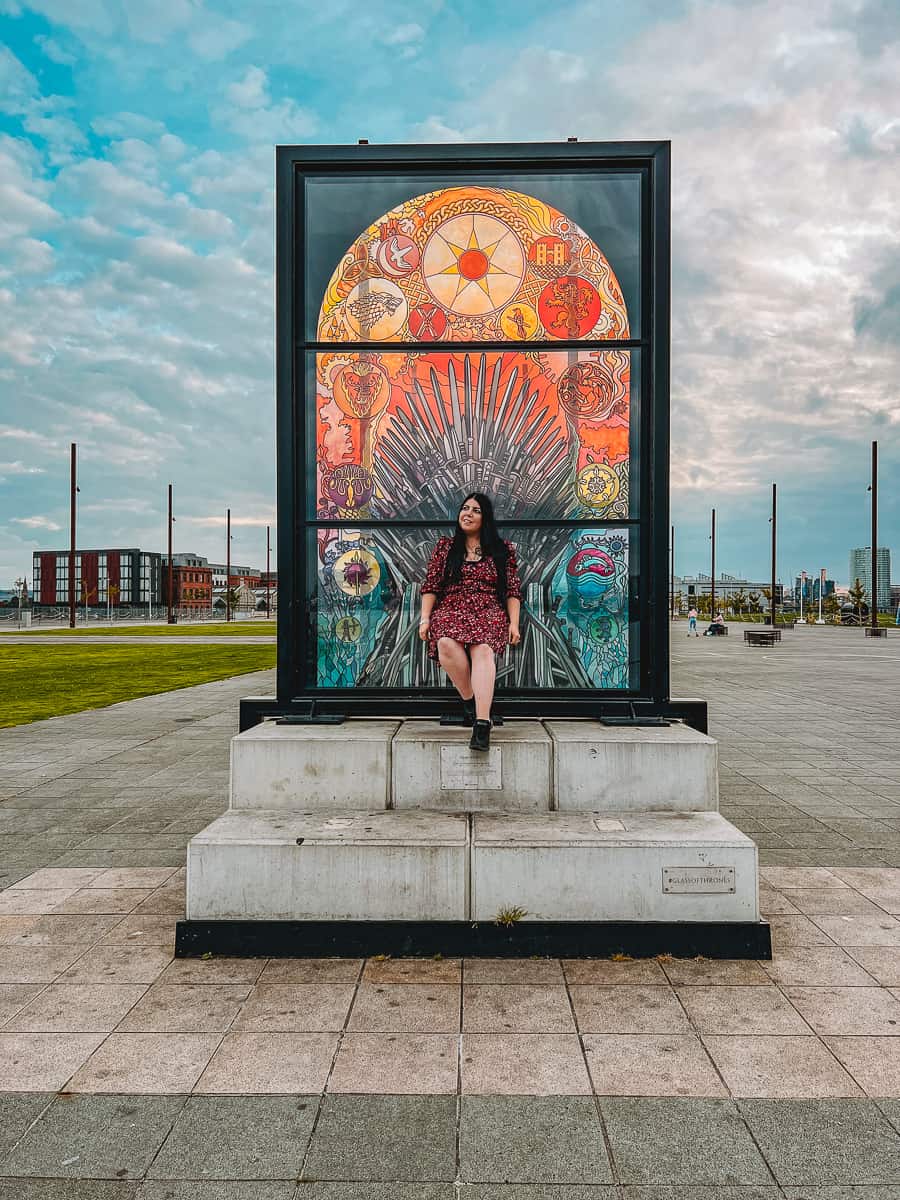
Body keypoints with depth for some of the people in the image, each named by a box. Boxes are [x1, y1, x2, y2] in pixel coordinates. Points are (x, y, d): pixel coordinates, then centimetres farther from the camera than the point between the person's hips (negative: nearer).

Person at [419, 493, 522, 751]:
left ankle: (482, 723, -44)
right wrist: (425, 618, 0)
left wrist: (514, 623, -1)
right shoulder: (445, 547, 18)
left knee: (482, 648, -35)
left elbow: (513, 591, 11)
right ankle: (469, 699, -14)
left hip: (489, 612, -1)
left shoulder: (503, 550, 15)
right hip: (450, 610, 1)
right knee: (446, 644, -35)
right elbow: (430, 586, 12)